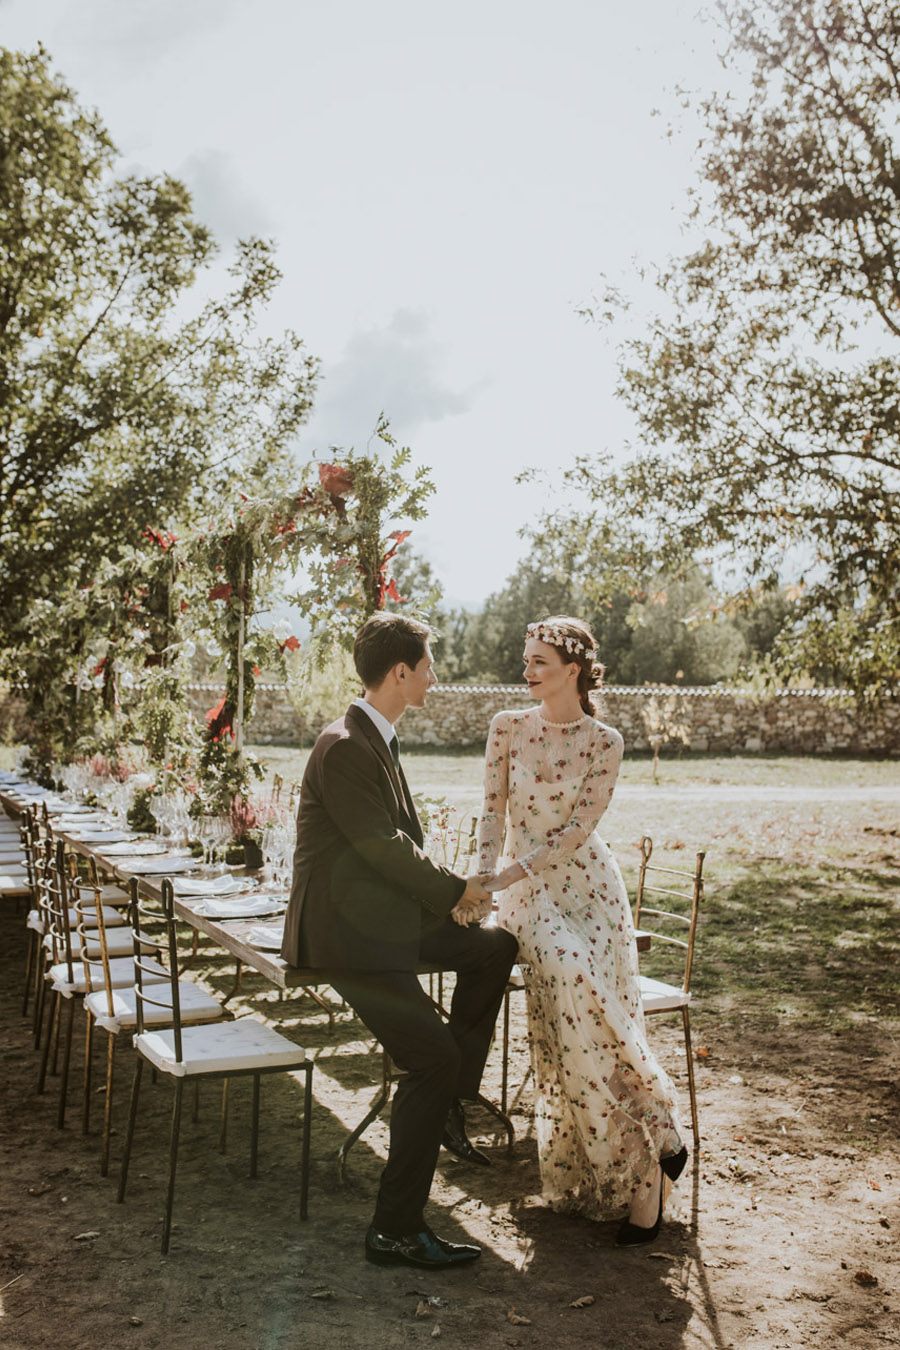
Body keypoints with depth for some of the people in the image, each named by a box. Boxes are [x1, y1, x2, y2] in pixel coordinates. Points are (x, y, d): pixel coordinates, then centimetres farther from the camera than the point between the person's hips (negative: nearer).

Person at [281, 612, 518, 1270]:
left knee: (494, 948, 14)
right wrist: (458, 890, -9)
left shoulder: (378, 740, 11)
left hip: (384, 913, 10)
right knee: (433, 1059, -13)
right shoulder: (344, 748, -21)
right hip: (346, 931, -10)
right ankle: (396, 1230, -1)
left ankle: (448, 1105, 21)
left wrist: (449, 893, 0)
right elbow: (385, 847, -22)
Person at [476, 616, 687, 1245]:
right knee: (570, 982, -20)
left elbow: (580, 826, -10)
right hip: (526, 891, 1)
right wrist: (483, 877, -9)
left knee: (590, 1011, -13)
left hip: (587, 883, -1)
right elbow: (493, 812, 4)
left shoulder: (605, 742, -3)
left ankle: (640, 1179, 1)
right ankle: (648, 1153, -4)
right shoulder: (508, 728, 4)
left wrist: (509, 874, -18)